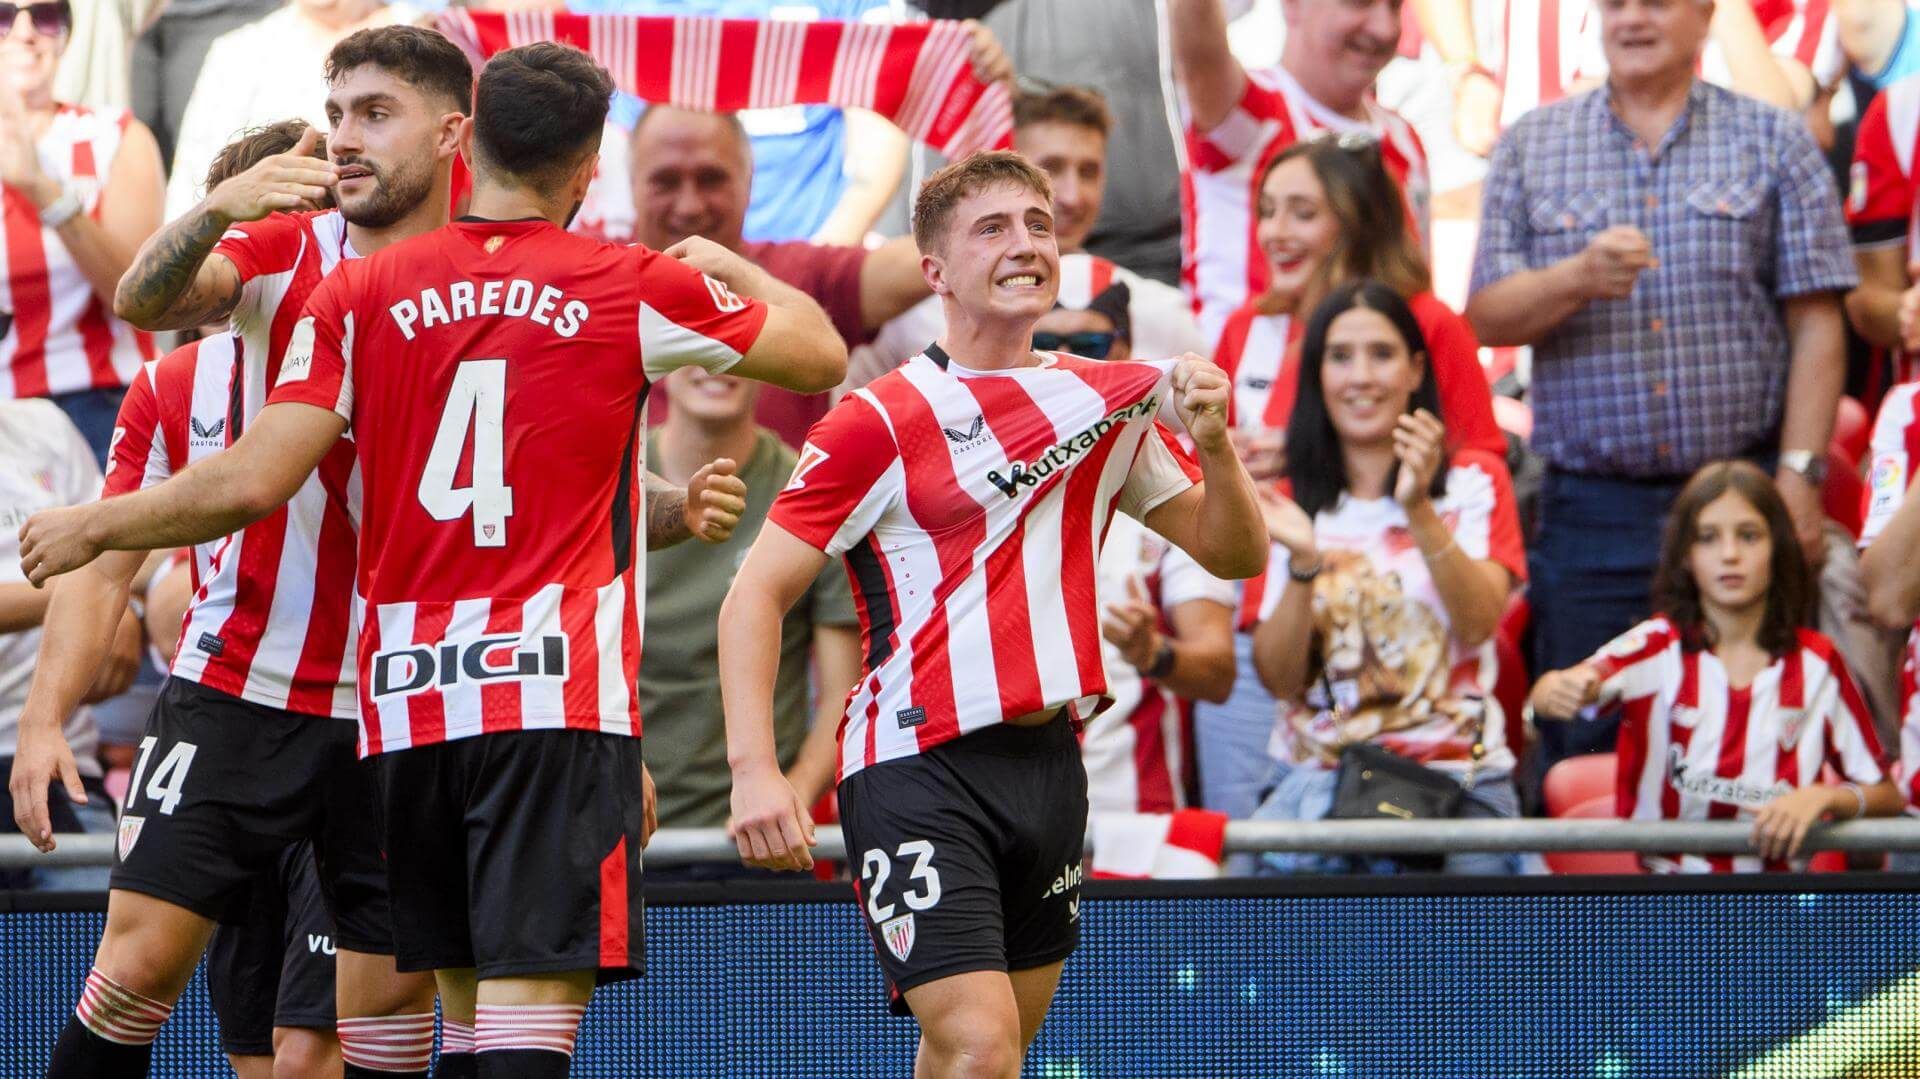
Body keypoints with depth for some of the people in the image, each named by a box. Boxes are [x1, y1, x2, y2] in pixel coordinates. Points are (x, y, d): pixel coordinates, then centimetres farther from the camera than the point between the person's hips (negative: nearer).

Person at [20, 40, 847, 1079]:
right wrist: (733, 267, 36)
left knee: (469, 993, 14)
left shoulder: (360, 293, 5)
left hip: (406, 704, 3)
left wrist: (89, 527, 14)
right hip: (561, 696, -3)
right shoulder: (633, 290, 2)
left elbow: (252, 482, -2)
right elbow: (819, 355, 15)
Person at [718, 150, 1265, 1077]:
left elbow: (1233, 554, 16)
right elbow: (756, 592, -8)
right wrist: (753, 768, -20)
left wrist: (1214, 446, -5)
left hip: (1048, 761, 6)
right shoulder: (883, 422, -6)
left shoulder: (1110, 401, 10)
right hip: (918, 766, -6)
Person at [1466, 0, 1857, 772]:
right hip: (1589, 507, 1)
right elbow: (1488, 317, 4)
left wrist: (1800, 476, -7)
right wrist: (1580, 278, -15)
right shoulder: (1530, 149, 12)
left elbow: (1816, 328, 2)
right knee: (1584, 754, 0)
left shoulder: (1773, 143, 7)